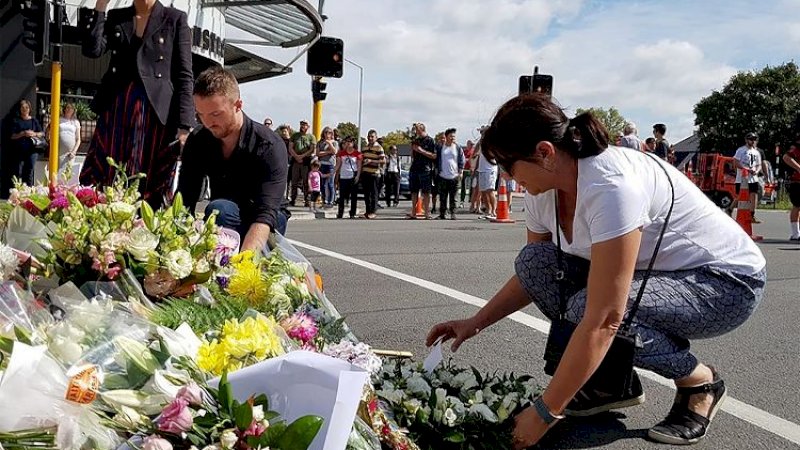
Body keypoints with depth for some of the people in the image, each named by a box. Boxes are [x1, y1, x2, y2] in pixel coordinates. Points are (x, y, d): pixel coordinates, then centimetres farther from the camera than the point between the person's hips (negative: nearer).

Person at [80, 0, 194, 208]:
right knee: (104, 179, 2)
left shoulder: (175, 19, 4)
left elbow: (184, 76, -2)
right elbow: (92, 49, 0)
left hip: (157, 111, -3)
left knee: (151, 185, -2)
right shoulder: (115, 17, 15)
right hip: (116, 109, 4)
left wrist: (184, 126, -12)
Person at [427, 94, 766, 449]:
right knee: (534, 261, -10)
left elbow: (601, 322, -37)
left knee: (589, 309, -32)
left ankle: (699, 381, -4)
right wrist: (475, 323, -2)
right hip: (650, 274, 8)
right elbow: (533, 275, 9)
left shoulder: (611, 186, -34)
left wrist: (543, 413, -32)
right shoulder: (542, 192, -8)